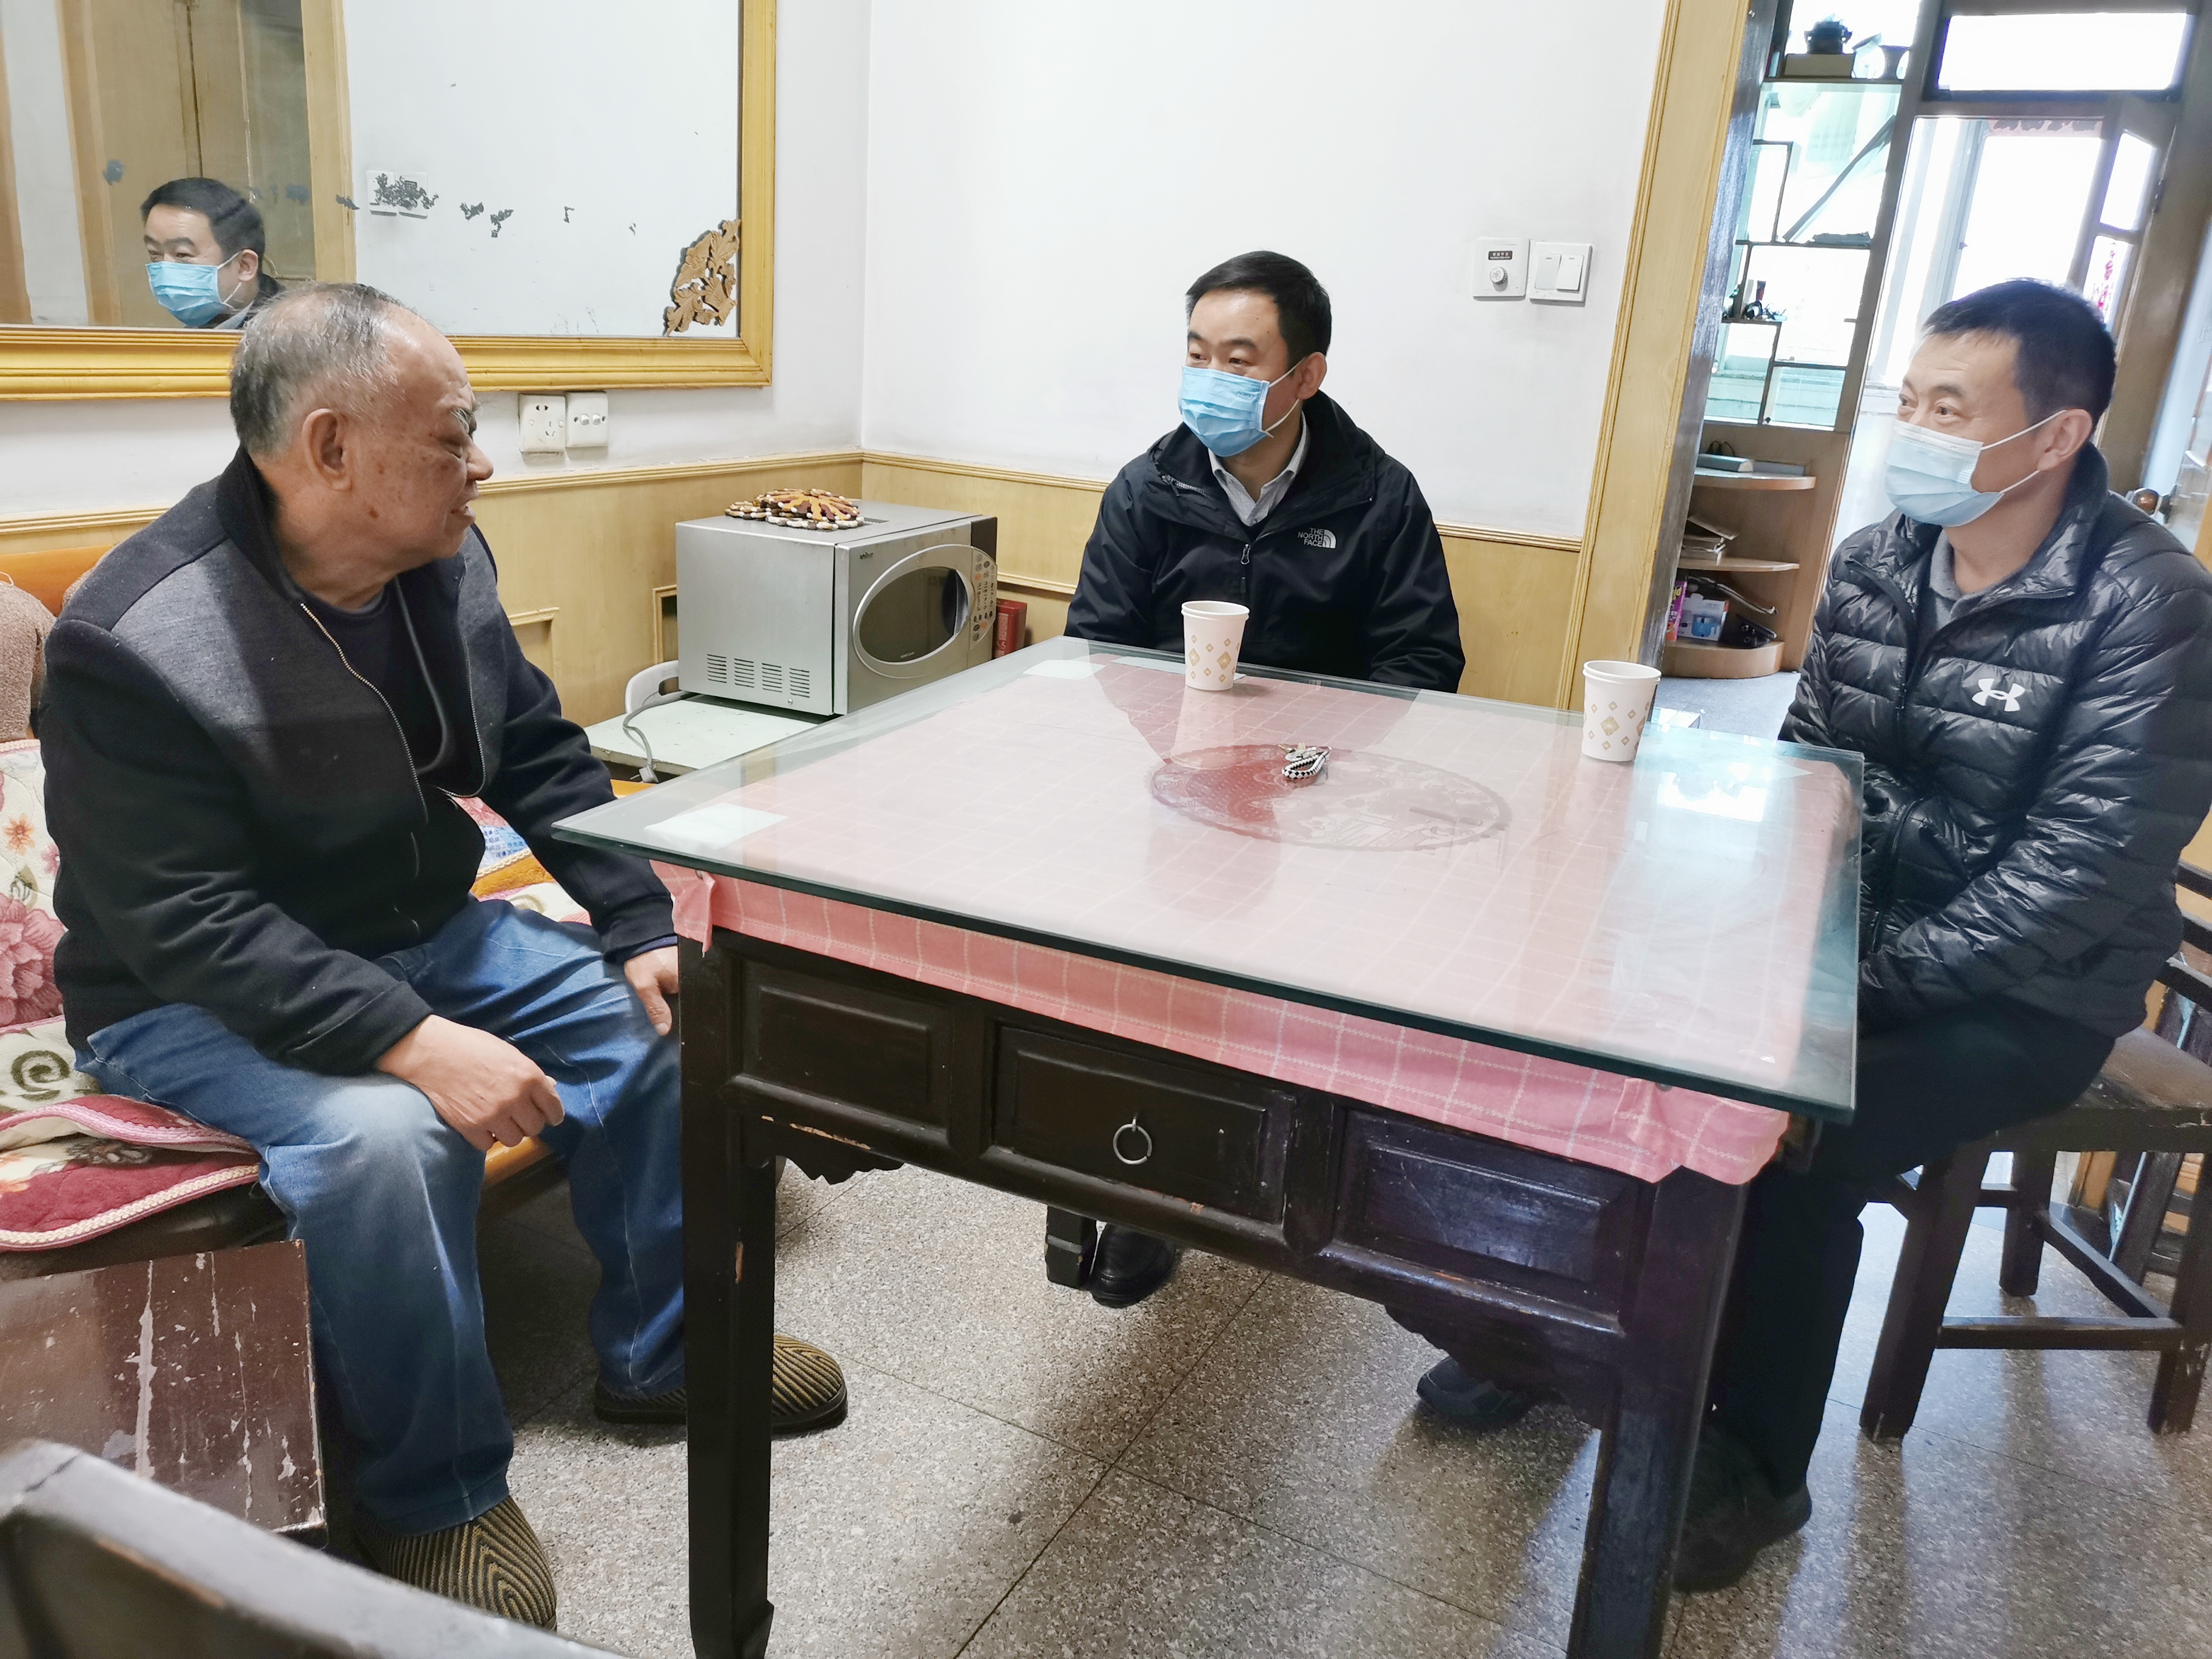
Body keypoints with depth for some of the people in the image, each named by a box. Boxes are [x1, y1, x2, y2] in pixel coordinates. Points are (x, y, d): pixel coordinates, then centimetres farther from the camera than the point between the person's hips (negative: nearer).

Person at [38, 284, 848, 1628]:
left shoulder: (444, 561, -4)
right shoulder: (136, 646, -25)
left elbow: (541, 757, 3)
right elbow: (191, 923, -28)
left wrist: (644, 932, -7)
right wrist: (413, 1041, -39)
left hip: (424, 935, 7)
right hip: (196, 1002, -7)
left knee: (655, 1015, -3)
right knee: (388, 1137, -34)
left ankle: (661, 1351, 16)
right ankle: (437, 1495, -8)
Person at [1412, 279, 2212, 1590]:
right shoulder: (1874, 560, 0)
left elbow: (2080, 875, -22)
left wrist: (1868, 978, -23)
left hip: (2023, 995, -6)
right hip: (1853, 932, 6)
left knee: (1800, 1142, -25)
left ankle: (1758, 1469, 0)